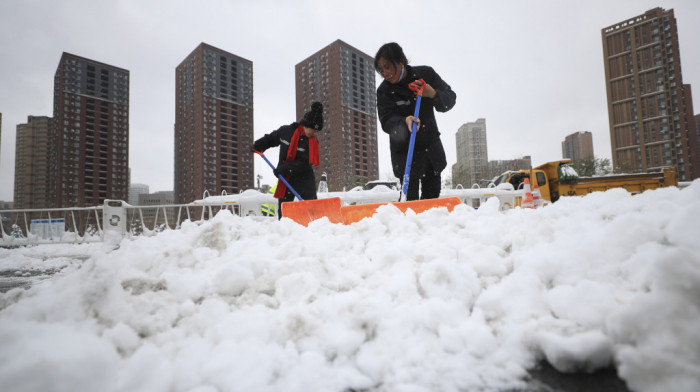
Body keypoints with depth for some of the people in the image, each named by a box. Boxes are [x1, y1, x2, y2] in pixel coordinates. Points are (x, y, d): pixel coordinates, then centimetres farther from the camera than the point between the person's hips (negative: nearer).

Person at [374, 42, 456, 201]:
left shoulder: (426, 74, -7)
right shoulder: (384, 91, -11)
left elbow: (450, 98, -5)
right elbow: (386, 121, -18)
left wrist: (433, 94, -26)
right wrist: (404, 121, -39)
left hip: (431, 142, 3)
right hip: (404, 149, -3)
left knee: (432, 194, 13)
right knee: (410, 194, -11)